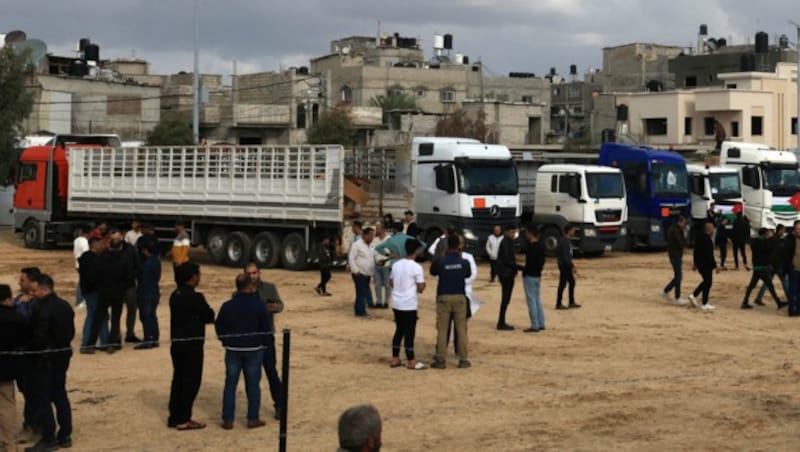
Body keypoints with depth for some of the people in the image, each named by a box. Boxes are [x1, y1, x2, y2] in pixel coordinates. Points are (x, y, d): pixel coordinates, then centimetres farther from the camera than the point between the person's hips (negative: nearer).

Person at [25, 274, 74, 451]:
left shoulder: (41, 310, -21)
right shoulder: (65, 306, 7)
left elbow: (38, 337, -23)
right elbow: (71, 332, 11)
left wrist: (27, 349, -9)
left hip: (44, 358, -9)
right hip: (63, 355, 9)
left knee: (41, 398, 1)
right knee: (60, 395, 16)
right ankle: (65, 435, 20)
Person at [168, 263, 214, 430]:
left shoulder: (175, 296, 9)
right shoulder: (195, 297, -16)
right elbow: (210, 316, -8)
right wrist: (207, 311, 11)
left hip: (176, 343, 8)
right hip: (192, 344, -8)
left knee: (178, 379, 14)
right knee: (191, 381, -1)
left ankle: (174, 417, 18)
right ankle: (183, 419, 0)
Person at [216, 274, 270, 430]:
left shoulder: (227, 306, -3)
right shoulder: (259, 305, -10)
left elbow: (219, 327, 2)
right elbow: (266, 328, -6)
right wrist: (263, 342, 9)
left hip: (233, 350, 2)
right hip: (254, 349, -2)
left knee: (230, 384, 7)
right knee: (253, 384, 6)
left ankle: (228, 419, 6)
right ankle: (253, 418, 8)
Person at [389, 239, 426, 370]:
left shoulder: (396, 264, 6)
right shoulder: (416, 267, -14)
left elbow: (391, 282, 16)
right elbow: (421, 288, -15)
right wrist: (422, 285, 6)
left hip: (396, 303, 7)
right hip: (409, 304, -7)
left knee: (399, 330, 15)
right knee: (409, 332, 0)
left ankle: (395, 359, 18)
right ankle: (411, 361, 5)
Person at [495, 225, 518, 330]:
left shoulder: (509, 242, 16)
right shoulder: (505, 243, -14)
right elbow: (507, 260, -20)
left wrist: (515, 269, 9)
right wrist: (517, 267, -15)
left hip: (508, 274, 10)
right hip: (505, 274, -10)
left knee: (506, 298, 12)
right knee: (506, 298, -7)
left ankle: (502, 322, 17)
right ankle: (501, 323, -4)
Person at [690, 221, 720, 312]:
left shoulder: (700, 238, 7)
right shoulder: (708, 241, -22)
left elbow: (696, 251, 16)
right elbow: (709, 255, -24)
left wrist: (695, 263, 25)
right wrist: (715, 266, -18)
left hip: (700, 264, 9)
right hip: (706, 265, -9)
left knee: (706, 281, 22)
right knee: (708, 282, 1)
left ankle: (694, 295, 19)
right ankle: (705, 304, 6)